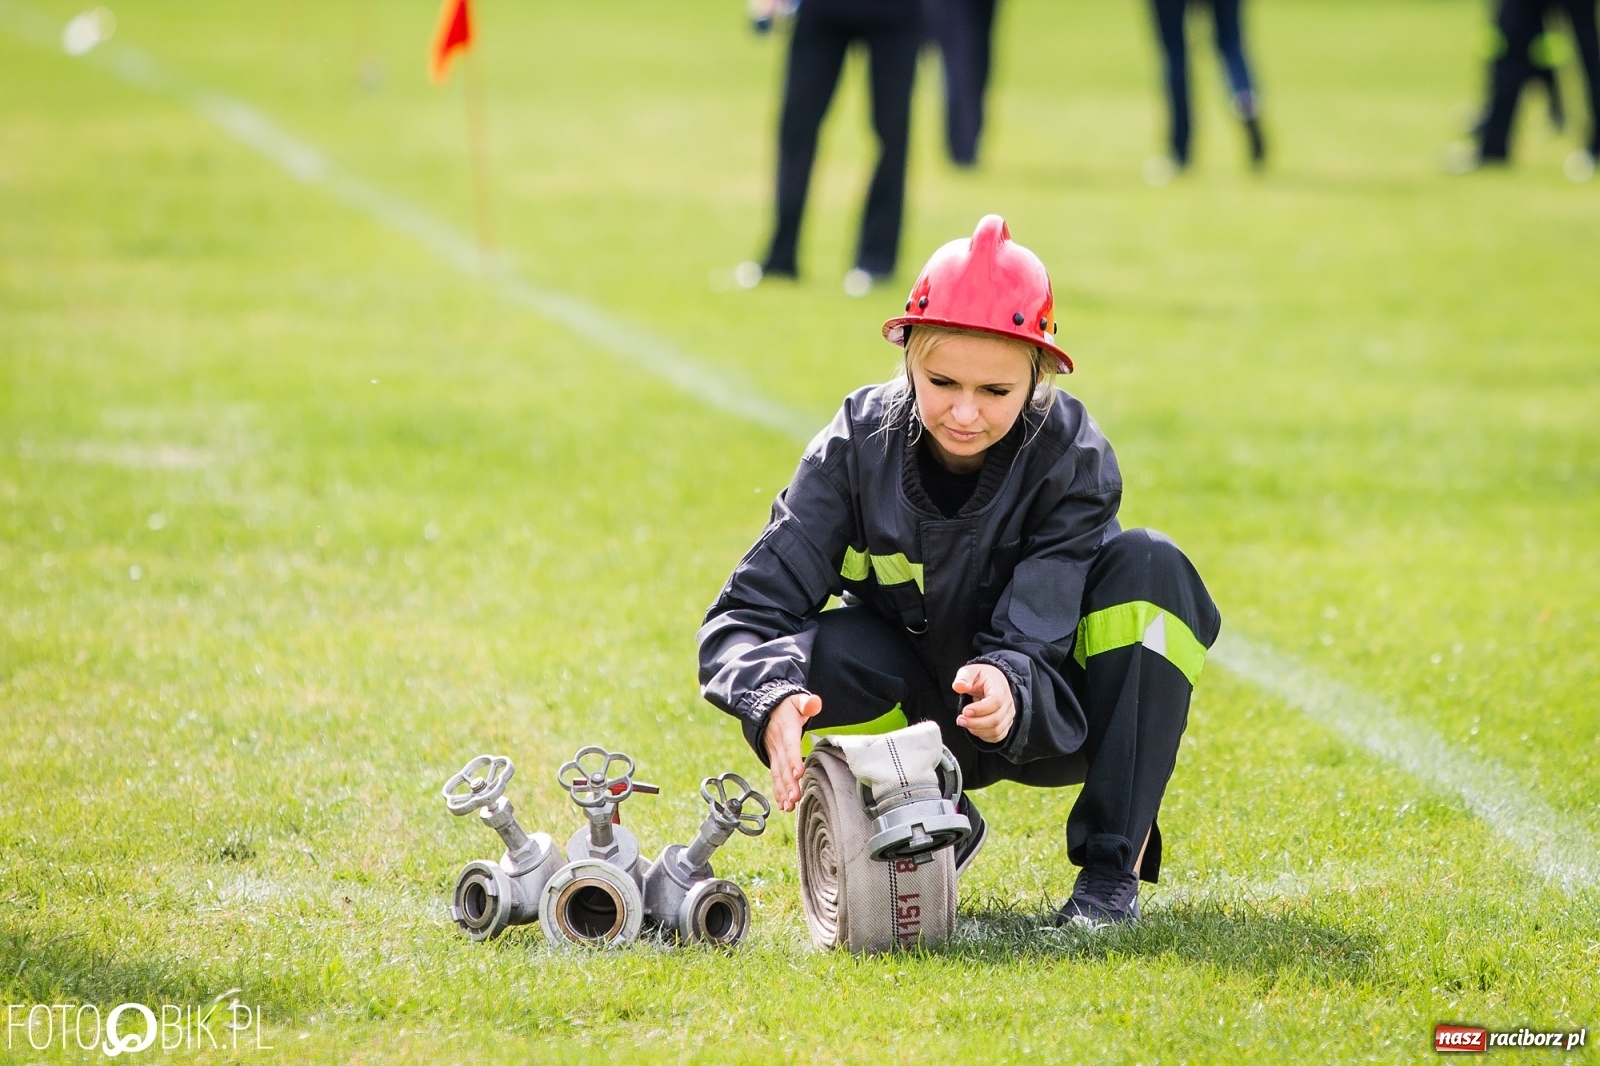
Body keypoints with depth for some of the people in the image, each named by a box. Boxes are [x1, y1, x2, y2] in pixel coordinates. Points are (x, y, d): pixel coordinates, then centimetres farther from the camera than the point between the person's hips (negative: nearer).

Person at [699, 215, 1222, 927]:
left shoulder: (1070, 459, -22)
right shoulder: (859, 446, -19)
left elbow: (1033, 639, -30)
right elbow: (746, 614, -24)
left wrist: (1006, 687, -55)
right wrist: (775, 703, -47)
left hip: (1044, 711, -1)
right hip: (925, 720, 1)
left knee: (1148, 566, -28)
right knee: (808, 659, -32)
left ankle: (1112, 868, -21)